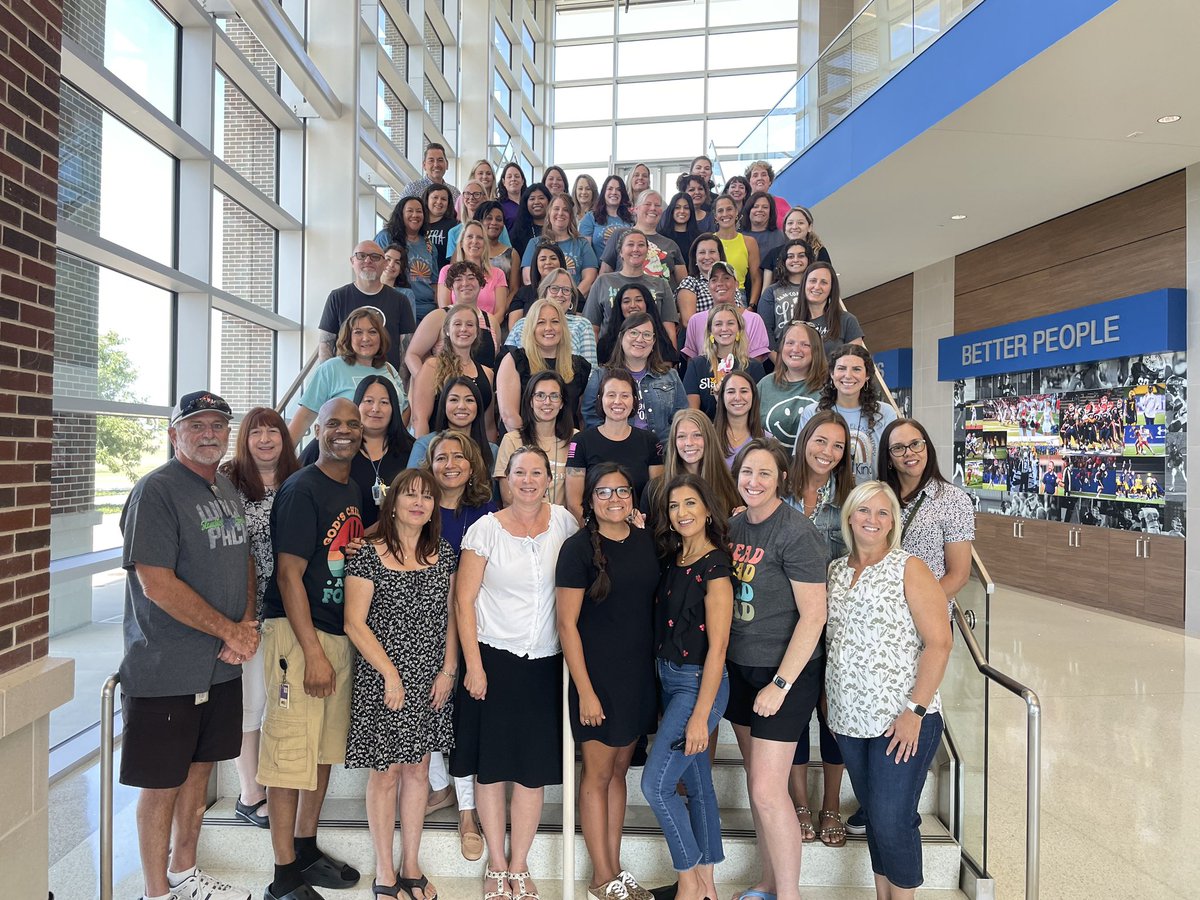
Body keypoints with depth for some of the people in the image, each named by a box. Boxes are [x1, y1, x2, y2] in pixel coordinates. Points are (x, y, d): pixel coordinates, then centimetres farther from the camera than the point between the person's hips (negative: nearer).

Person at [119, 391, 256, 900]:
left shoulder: (228, 489, 10)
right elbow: (157, 585, -21)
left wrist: (248, 625, -3)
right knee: (162, 782, 7)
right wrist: (230, 631, -15)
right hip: (166, 669, -7)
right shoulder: (156, 491, -14)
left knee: (199, 767, 19)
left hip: (222, 665, 7)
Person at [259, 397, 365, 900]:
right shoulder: (302, 489, -12)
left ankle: (306, 849, 33)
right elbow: (289, 575, -16)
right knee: (291, 751, -1)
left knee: (325, 748, 17)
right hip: (297, 634, -8)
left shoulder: (354, 491, 12)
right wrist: (314, 653, -18)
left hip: (340, 634, 8)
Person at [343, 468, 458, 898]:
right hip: (382, 680, -4)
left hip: (430, 681, 4)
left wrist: (448, 670, 1)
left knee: (418, 767, 13)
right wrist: (390, 675, -13)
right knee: (386, 771, 7)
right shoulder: (369, 555, -10)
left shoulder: (443, 554, 5)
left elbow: (449, 614, 9)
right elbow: (354, 623, -11)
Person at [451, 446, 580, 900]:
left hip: (545, 663, 2)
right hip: (493, 659, -2)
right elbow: (464, 600, -6)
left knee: (534, 771, 8)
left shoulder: (563, 521, 0)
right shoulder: (486, 529, -6)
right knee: (491, 768, 8)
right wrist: (473, 666, -9)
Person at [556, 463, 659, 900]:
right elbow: (567, 624, -12)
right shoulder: (578, 548, -13)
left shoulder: (646, 541, 4)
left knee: (619, 770, 17)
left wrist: (657, 672, 10)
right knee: (597, 774, 8)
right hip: (598, 676, -5)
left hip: (640, 674, 6)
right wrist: (585, 690, -14)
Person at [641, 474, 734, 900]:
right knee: (697, 783, 17)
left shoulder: (715, 566, -16)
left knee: (655, 783, -6)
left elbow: (717, 646, -17)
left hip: (698, 684, -7)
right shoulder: (672, 560, 6)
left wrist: (701, 715, -19)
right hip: (668, 680, 8)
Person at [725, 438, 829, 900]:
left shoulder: (796, 533, -17)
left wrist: (780, 684, -17)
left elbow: (813, 615, -17)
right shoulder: (735, 525, 4)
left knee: (767, 791, -5)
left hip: (786, 672, -7)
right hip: (739, 668, 7)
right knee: (757, 782, 15)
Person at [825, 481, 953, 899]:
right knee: (874, 815, 15)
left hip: (901, 721, -5)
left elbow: (939, 642, -12)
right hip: (849, 719, 5)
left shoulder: (909, 568, -6)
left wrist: (915, 710, -16)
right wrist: (834, 698, 8)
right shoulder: (836, 571, 9)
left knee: (891, 820, -2)